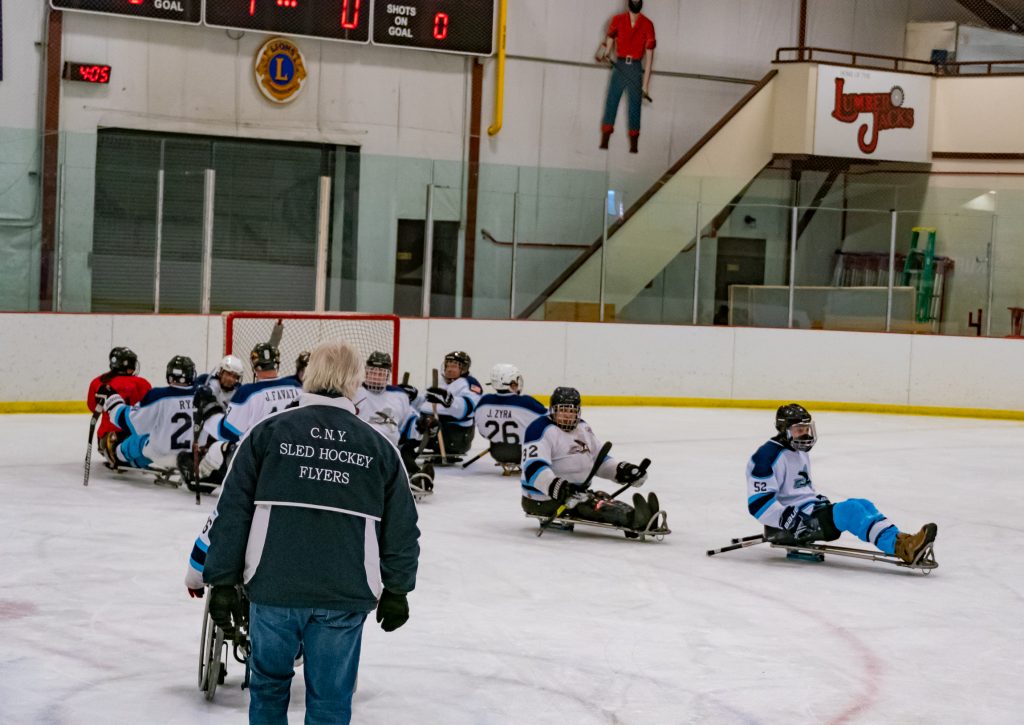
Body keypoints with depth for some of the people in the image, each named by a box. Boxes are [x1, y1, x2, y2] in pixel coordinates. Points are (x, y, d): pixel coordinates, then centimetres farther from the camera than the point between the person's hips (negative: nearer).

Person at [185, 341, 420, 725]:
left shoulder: (268, 432, 0)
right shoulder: (380, 447, 5)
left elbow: (231, 513, -2)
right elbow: (402, 529, 8)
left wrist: (221, 581, 3)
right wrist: (396, 590, 18)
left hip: (273, 588, 0)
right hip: (345, 595, 0)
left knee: (269, 682, 19)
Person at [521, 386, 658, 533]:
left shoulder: (583, 428, 17)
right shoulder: (540, 429, -12)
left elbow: (599, 459, 23)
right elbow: (533, 467, -25)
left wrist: (621, 470, 3)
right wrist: (553, 485, -42)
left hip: (577, 493, 8)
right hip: (543, 499, -8)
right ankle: (633, 518, -57)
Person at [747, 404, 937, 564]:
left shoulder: (800, 454, 20)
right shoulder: (768, 456, -13)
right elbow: (758, 502, -20)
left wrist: (820, 501, 17)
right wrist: (789, 520, -26)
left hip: (808, 509, 11)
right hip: (785, 524, -11)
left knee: (862, 505, -5)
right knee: (849, 510, -27)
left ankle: (901, 540, -25)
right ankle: (901, 548, -43)